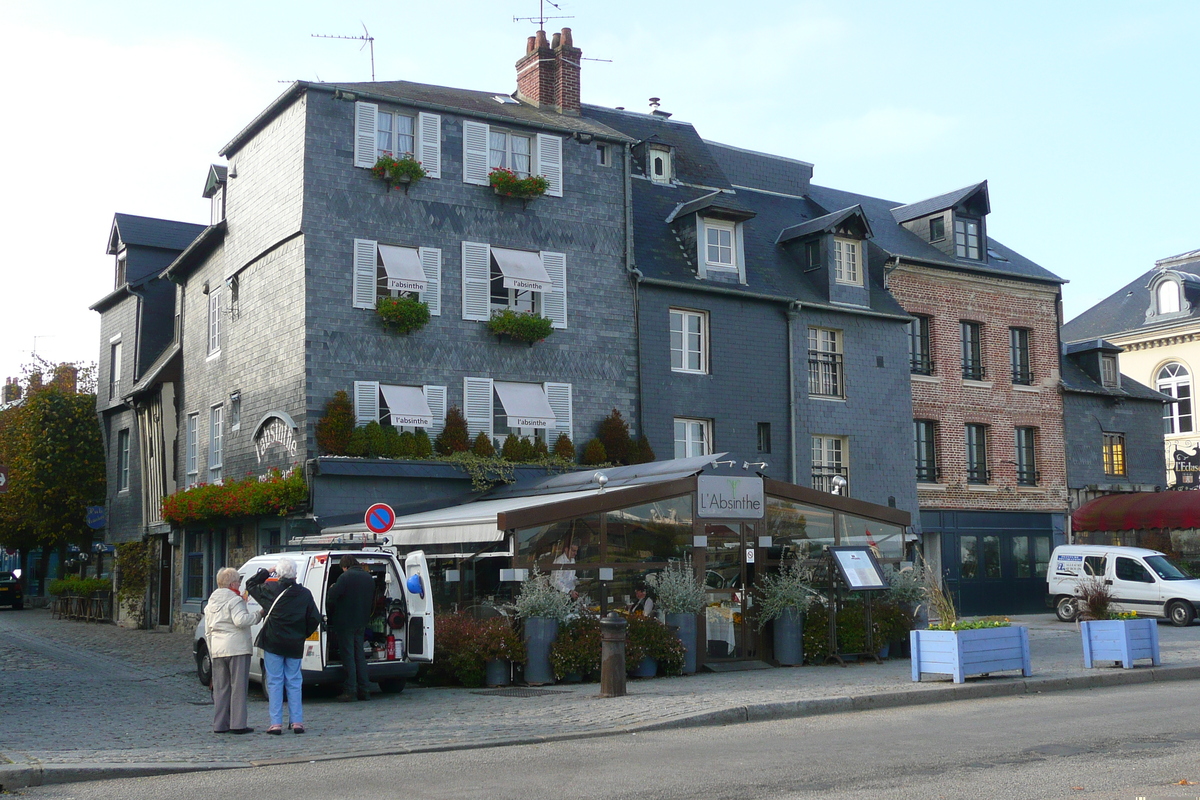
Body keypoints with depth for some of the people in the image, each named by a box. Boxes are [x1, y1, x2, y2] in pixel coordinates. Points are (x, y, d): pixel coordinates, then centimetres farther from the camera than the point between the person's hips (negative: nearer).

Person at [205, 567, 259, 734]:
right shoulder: (234, 600, -8)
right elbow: (240, 620, -25)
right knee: (238, 687, -3)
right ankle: (238, 724, -4)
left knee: (220, 688, 11)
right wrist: (256, 615, -12)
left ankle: (220, 724, 12)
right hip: (237, 648, -7)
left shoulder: (211, 602, 17)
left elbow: (207, 631, 21)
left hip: (217, 650, 7)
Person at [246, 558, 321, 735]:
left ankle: (276, 723, 0)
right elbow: (315, 619, 2)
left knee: (275, 682, 3)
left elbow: (250, 584, 9)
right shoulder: (304, 593, 0)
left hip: (273, 644, -2)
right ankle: (297, 722, 8)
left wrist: (265, 572, 16)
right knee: (294, 682, 10)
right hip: (295, 646, 2)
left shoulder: (270, 589, -8)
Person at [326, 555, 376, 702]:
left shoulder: (345, 577, -14)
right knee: (359, 655, 13)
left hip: (345, 622, -6)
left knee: (348, 656, -2)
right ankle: (364, 691, 13)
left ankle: (350, 691, -3)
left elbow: (331, 598, -17)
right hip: (361, 623, 7)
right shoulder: (369, 578, 10)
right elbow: (373, 602, 17)